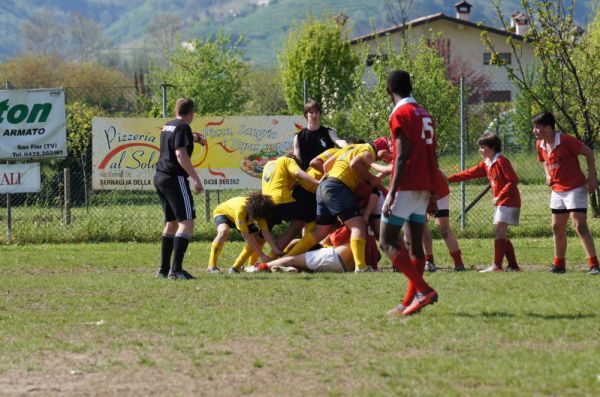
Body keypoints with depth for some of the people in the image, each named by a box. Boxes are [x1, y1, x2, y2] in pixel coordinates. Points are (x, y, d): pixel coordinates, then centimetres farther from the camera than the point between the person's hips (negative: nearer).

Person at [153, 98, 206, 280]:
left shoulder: (167, 127, 17)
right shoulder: (183, 128, -10)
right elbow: (181, 154, -21)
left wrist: (196, 138, 56)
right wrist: (196, 179, -23)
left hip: (160, 177, 10)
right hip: (175, 179, -10)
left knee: (171, 223, 17)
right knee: (187, 222, -12)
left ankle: (164, 269, 18)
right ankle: (176, 269, -22)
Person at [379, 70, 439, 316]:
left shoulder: (400, 114, -9)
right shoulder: (425, 115, 15)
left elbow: (402, 156, -18)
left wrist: (392, 193, -20)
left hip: (405, 187, -8)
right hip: (424, 188, 8)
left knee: (387, 243, -7)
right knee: (416, 244, 8)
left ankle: (424, 290, -18)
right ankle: (410, 302, 7)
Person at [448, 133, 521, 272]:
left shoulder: (501, 161, -13)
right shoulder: (486, 164, 14)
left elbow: (513, 181, -19)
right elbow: (470, 173, 17)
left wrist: (500, 196, -23)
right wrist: (449, 179, 13)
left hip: (509, 202, -10)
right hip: (501, 203, 10)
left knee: (498, 231, -14)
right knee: (501, 234, 9)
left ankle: (497, 265, -18)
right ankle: (513, 265, 11)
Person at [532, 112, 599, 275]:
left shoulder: (565, 140, -19)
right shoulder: (540, 145, 4)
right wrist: (548, 175, 6)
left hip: (575, 188, -8)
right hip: (557, 190, 8)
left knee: (580, 226, -15)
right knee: (557, 228, 13)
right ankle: (559, 264, 25)